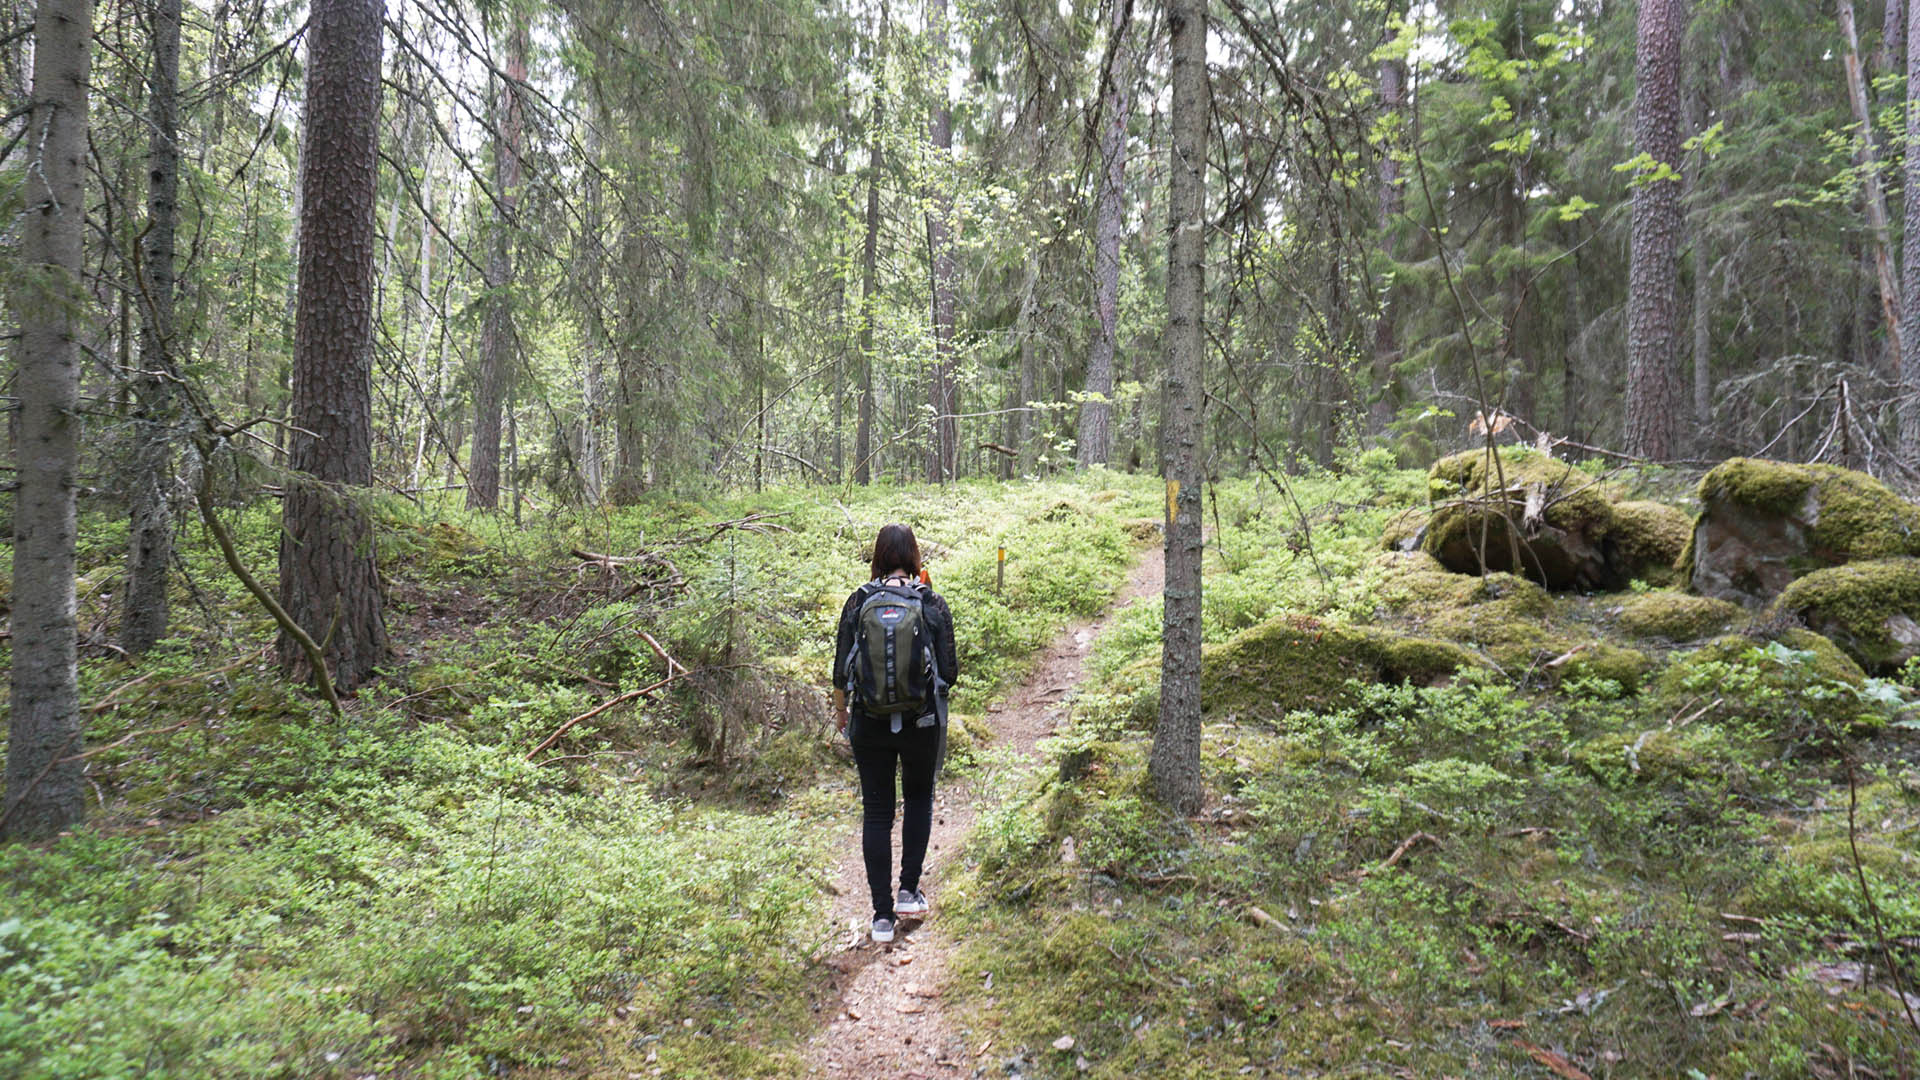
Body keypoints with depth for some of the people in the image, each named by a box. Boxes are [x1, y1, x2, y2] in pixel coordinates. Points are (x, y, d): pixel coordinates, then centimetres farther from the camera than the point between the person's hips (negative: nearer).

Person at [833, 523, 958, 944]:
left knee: (876, 812, 9)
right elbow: (949, 672, -6)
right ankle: (909, 891, 19)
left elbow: (841, 670, -2)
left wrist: (841, 710, 16)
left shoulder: (858, 602, -5)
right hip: (921, 721, 0)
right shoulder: (933, 604, -7)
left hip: (869, 722, 0)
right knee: (919, 798, 23)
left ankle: (882, 913, 11)